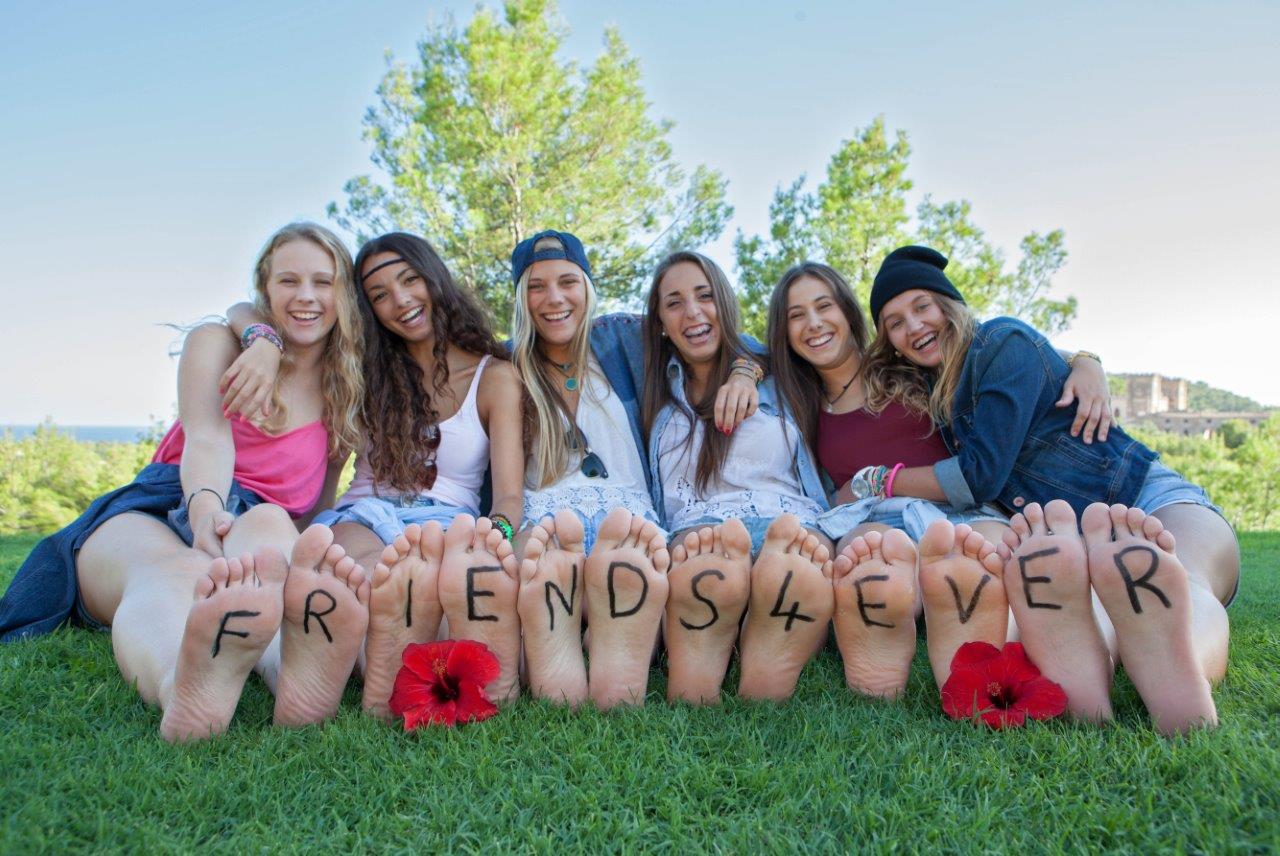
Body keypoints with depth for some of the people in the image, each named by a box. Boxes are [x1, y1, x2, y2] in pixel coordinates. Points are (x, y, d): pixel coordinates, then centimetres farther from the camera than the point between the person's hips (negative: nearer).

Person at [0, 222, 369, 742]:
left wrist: (314, 557, 0)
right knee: (173, 570, -39)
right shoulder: (217, 343, 14)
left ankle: (300, 673, -74)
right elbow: (206, 437, -7)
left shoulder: (349, 396, 19)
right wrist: (205, 504, -28)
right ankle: (185, 688, -77)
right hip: (157, 510, 0)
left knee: (270, 524, -39)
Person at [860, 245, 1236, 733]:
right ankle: (1079, 666, -72)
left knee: (1183, 579, -41)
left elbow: (979, 476, -12)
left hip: (1149, 503, -3)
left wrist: (874, 481, -4)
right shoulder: (927, 395, 15)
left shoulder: (1004, 341, -6)